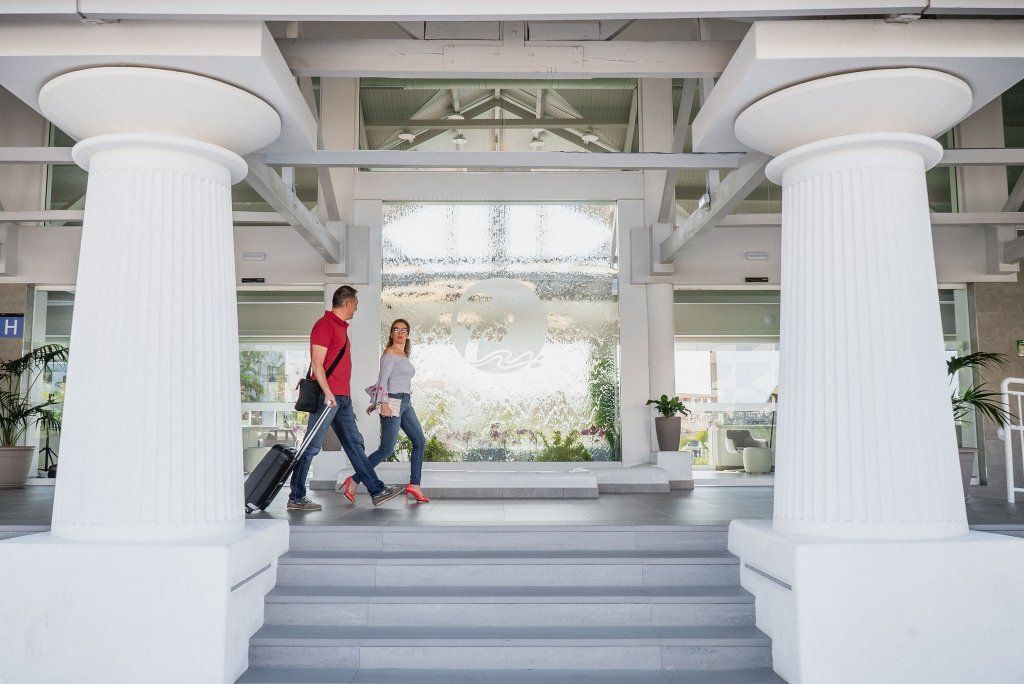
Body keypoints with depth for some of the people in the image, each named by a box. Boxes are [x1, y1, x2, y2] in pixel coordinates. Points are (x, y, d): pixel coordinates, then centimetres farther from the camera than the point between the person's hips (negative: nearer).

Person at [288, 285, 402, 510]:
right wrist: (328, 393, -23)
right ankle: (296, 498, 4)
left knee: (355, 444, 10)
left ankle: (377, 491, 13)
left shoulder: (341, 327, 20)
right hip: (328, 396, -10)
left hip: (342, 397, 10)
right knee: (312, 446, -3)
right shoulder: (325, 325, -10)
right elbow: (316, 363, -17)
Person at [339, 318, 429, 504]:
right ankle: (353, 482, -2)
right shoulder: (390, 353, -7)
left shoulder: (403, 355, 19)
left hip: (405, 403, 9)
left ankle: (414, 486, 7)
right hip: (392, 402, -9)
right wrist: (383, 403, -24)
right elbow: (383, 379, -14)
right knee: (387, 449, -10)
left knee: (420, 442, 4)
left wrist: (377, 402, 20)